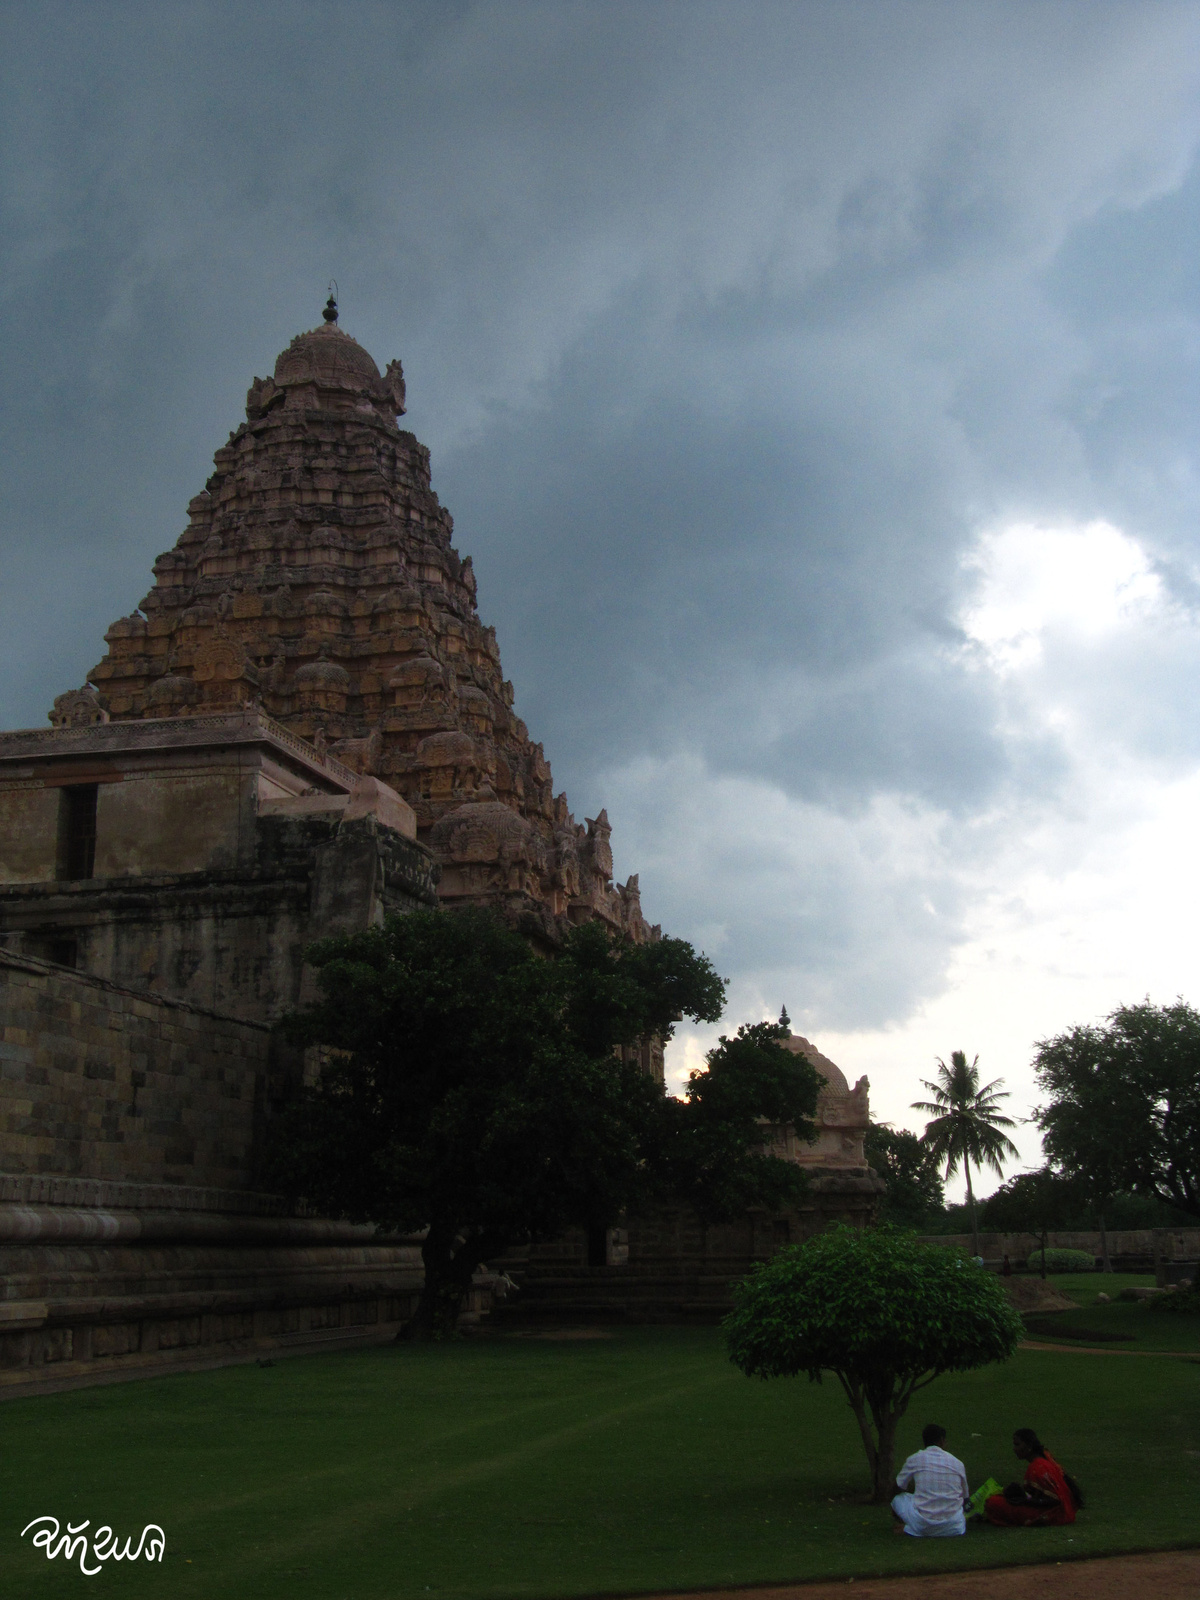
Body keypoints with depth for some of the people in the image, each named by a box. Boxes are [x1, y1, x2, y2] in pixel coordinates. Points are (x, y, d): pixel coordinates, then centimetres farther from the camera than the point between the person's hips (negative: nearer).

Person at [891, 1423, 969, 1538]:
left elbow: (899, 1485, 16)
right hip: (952, 1527, 2)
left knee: (898, 1500, 23)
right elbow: (965, 1497, 18)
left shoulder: (915, 1459, 0)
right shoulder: (957, 1463, 5)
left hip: (922, 1527, -2)